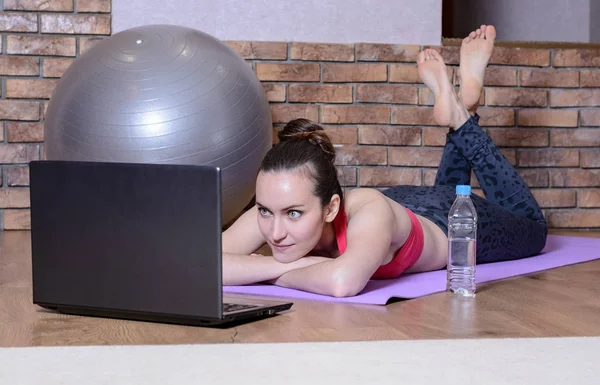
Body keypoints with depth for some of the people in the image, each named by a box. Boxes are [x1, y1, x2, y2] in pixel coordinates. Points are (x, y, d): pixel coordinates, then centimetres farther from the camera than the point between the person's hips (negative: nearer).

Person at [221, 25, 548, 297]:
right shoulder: (274, 209, -38)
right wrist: (290, 264, -54)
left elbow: (343, 281, -68)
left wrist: (278, 274, -51)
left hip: (452, 223, -4)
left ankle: (461, 116, 29)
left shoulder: (371, 211, -50)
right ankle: (459, 117, 43)